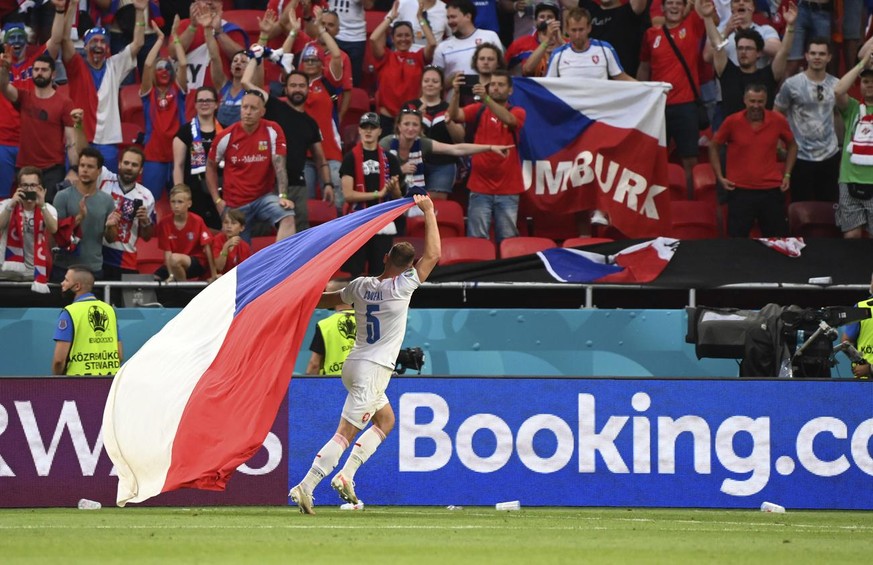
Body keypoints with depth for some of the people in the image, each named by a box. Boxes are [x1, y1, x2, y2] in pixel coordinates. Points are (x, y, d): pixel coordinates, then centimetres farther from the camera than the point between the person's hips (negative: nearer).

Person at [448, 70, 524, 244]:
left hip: (508, 190, 0)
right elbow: (454, 115, -10)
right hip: (480, 188, 0)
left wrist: (485, 98, -34)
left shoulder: (517, 112, 3)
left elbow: (508, 119, -20)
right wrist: (456, 93, -29)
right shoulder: (479, 110, 7)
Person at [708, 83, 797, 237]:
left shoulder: (778, 121, -3)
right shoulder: (732, 122, -7)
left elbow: (792, 145, 16)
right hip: (740, 191, -1)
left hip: (771, 190, 2)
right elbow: (714, 147, 9)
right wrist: (720, 177, 2)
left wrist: (787, 175, 8)